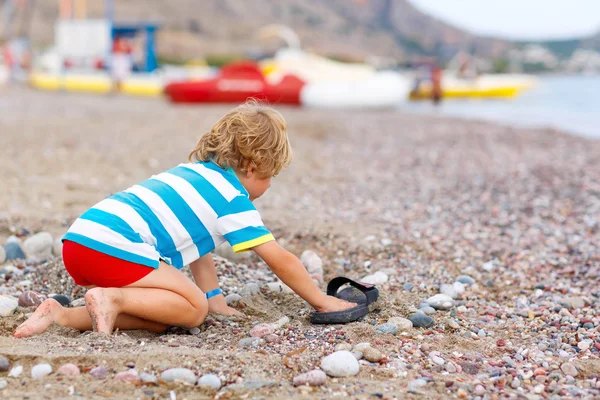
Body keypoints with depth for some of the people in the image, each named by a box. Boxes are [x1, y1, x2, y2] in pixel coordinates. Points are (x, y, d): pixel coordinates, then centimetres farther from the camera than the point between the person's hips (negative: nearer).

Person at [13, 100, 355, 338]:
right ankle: (114, 299, -18)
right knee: (194, 309, -3)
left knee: (161, 317, 12)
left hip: (79, 238, 9)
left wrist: (216, 300, 29)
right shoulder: (233, 197, 0)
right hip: (115, 246, -9)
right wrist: (322, 301, 13)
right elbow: (281, 261, 2)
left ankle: (62, 314, 2)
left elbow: (198, 246, 32)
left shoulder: (196, 172, 25)